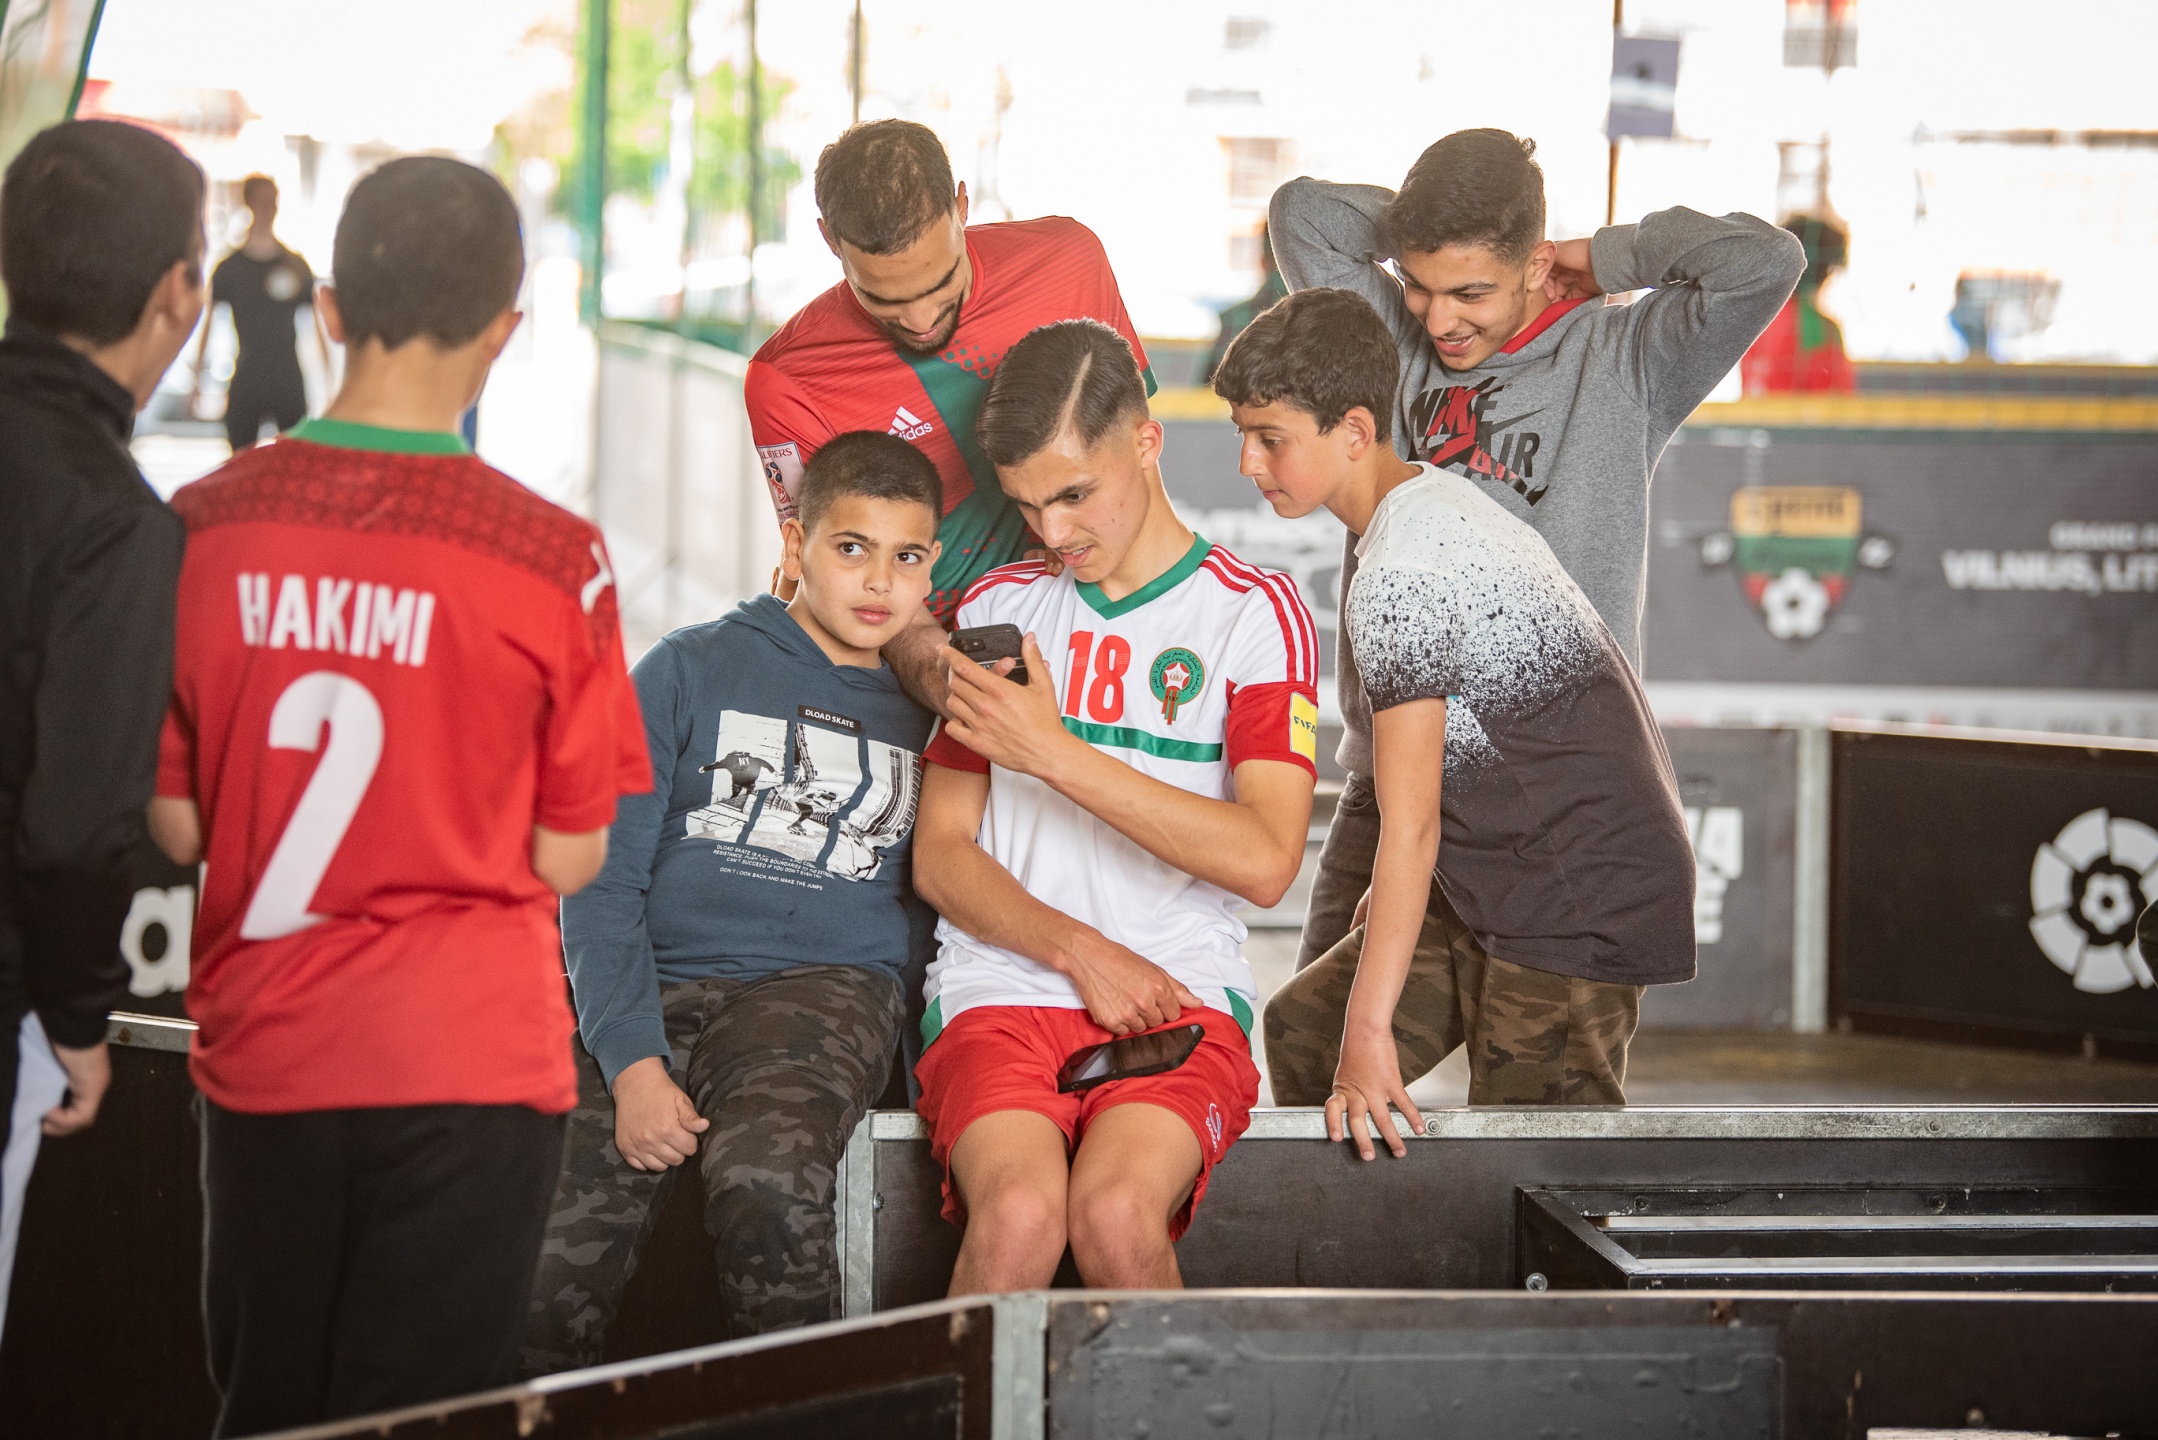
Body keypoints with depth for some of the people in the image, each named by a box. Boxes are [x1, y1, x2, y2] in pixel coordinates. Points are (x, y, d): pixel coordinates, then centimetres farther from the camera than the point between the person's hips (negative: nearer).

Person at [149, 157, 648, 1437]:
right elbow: (570, 857, -5)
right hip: (467, 1065, -3)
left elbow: (175, 826, 1)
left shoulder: (205, 528, -5)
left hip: (261, 1054, 3)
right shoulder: (553, 560, -12)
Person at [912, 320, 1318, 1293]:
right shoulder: (998, 610, 16)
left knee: (1114, 1213, -32)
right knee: (1018, 1216, -31)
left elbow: (1265, 861, -8)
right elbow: (940, 856, 12)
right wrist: (1081, 950, -6)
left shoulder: (1256, 615, 5)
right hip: (1004, 988, 2)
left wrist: (1057, 754, -12)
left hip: (1182, 997, -2)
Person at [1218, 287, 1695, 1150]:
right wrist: (1395, 893, 21)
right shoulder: (1434, 499, 10)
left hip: (1582, 895, -11)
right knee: (1304, 1030, 8)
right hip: (1504, 879, 11)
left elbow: (1410, 823, -23)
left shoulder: (1396, 576, -21)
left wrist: (1369, 1031, -22)